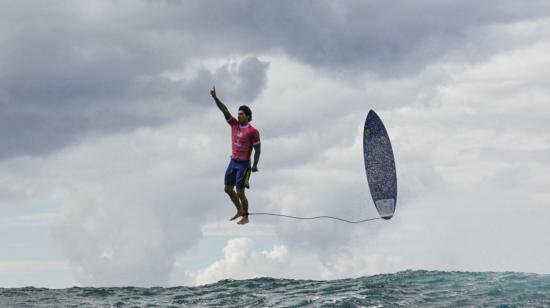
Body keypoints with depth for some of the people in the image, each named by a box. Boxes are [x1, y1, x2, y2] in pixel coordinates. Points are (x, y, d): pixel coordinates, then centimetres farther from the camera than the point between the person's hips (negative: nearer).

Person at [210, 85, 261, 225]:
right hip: (233, 161, 7)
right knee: (228, 188, 12)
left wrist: (255, 165, -15)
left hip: (244, 164, -7)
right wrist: (215, 97, -9)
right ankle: (239, 210, 30)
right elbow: (224, 110, -1)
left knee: (240, 192, -5)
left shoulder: (253, 131, -13)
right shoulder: (234, 124, 4)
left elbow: (257, 149, -11)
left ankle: (245, 217, 9)